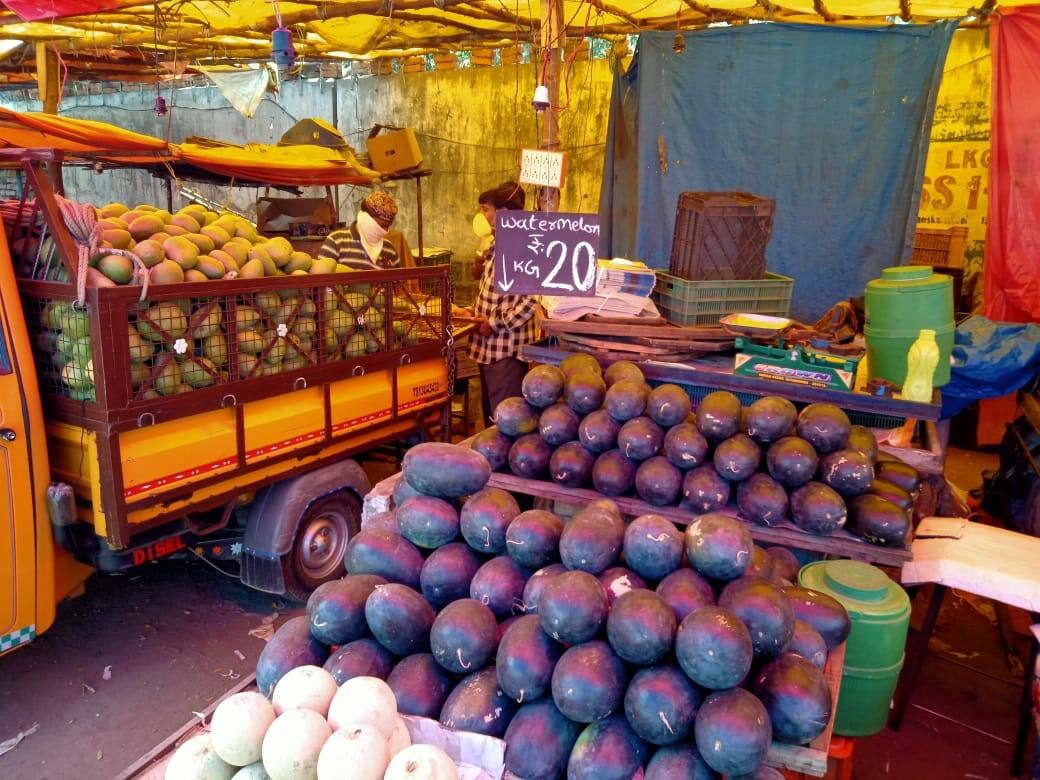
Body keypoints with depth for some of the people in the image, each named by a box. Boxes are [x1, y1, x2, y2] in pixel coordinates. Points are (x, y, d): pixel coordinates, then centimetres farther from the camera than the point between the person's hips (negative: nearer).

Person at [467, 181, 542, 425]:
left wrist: (496, 324, -19)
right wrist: (477, 312, 6)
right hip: (491, 344, 10)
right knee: (490, 411, 20)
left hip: (506, 348, -10)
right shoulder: (496, 244, 11)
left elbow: (531, 301, -23)